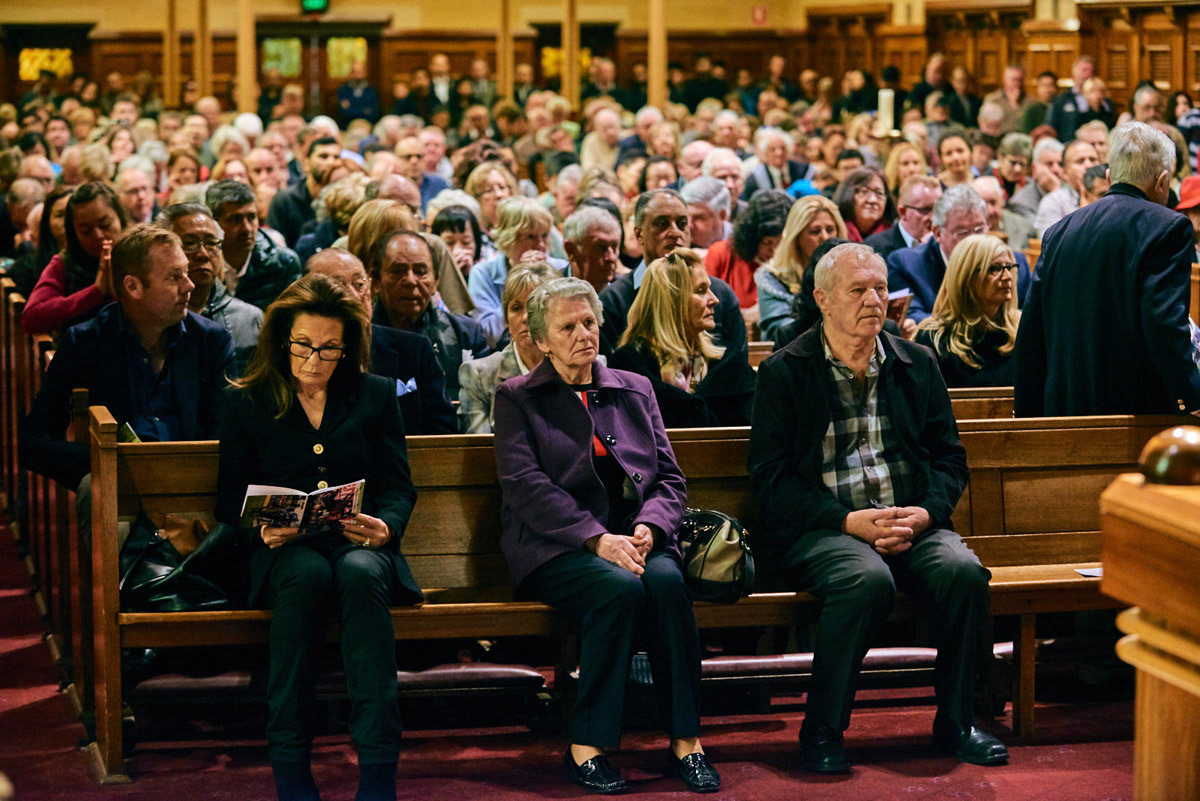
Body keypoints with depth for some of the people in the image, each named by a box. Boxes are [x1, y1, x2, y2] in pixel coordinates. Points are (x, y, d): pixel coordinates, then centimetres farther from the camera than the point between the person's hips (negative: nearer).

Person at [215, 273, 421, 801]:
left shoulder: (376, 397, 15)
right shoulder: (245, 404, 12)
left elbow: (398, 486, 10)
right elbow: (232, 502, 9)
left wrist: (385, 526, -13)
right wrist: (263, 531, -14)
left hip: (360, 544, 1)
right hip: (283, 550, -1)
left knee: (361, 573, -36)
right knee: (307, 574, -37)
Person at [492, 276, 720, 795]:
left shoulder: (634, 390, 21)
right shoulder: (517, 397, 9)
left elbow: (670, 478, 15)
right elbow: (524, 485, -6)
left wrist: (646, 528, -8)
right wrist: (597, 538, -18)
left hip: (633, 536, 3)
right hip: (555, 548, -3)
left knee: (667, 580, -31)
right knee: (620, 588, -34)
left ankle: (685, 741, -27)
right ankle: (586, 747, -27)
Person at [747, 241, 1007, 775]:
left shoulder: (917, 365, 15)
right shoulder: (783, 372, 3)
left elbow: (949, 456, 14)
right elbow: (770, 475, -4)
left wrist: (925, 513, -8)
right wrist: (848, 521, -15)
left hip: (910, 524, 4)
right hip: (821, 527, -4)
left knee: (963, 571, -27)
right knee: (867, 580, -35)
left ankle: (955, 722, -7)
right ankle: (822, 729, -18)